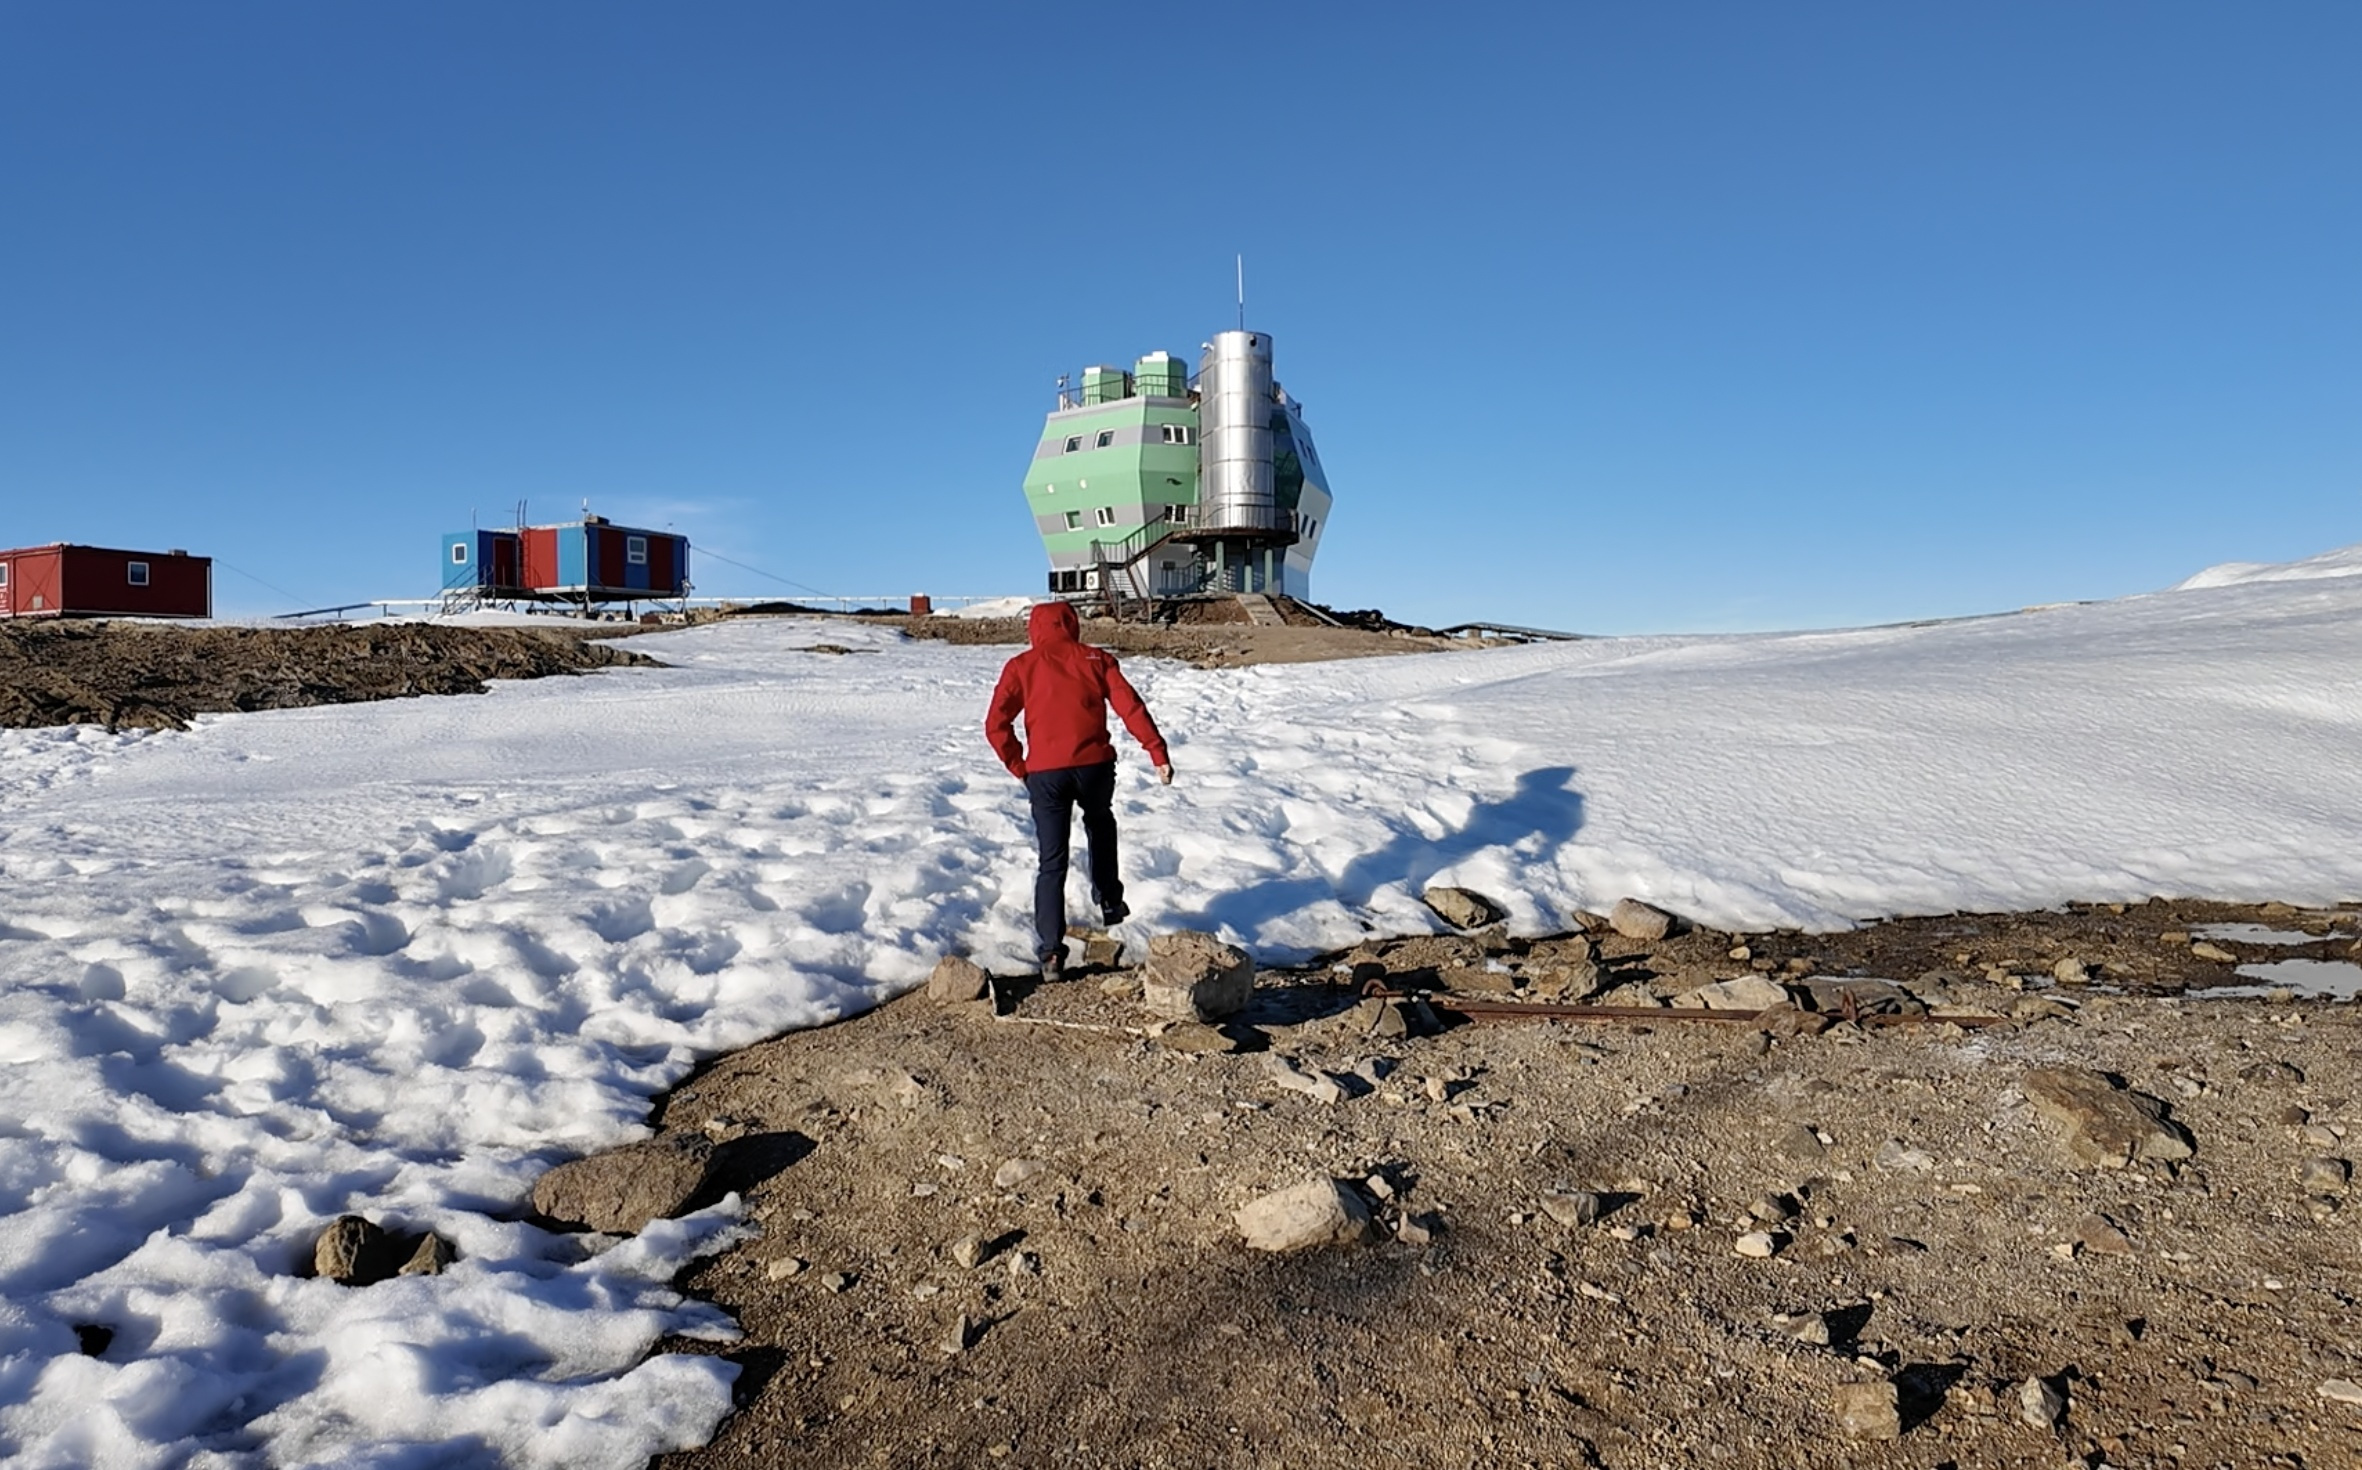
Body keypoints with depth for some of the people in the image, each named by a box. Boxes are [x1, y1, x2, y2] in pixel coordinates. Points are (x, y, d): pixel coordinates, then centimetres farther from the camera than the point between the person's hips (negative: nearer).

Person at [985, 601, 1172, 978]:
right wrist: (1158, 752, -3)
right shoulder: (1096, 659, 12)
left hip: (1044, 772, -1)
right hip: (1094, 764, 1)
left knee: (1051, 863, 5)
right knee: (1100, 824, 32)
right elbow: (1130, 706, 1)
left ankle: (1051, 952, -1)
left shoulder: (1021, 666, 10)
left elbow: (996, 724, 1)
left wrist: (1018, 766, 10)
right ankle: (1109, 902, 33)